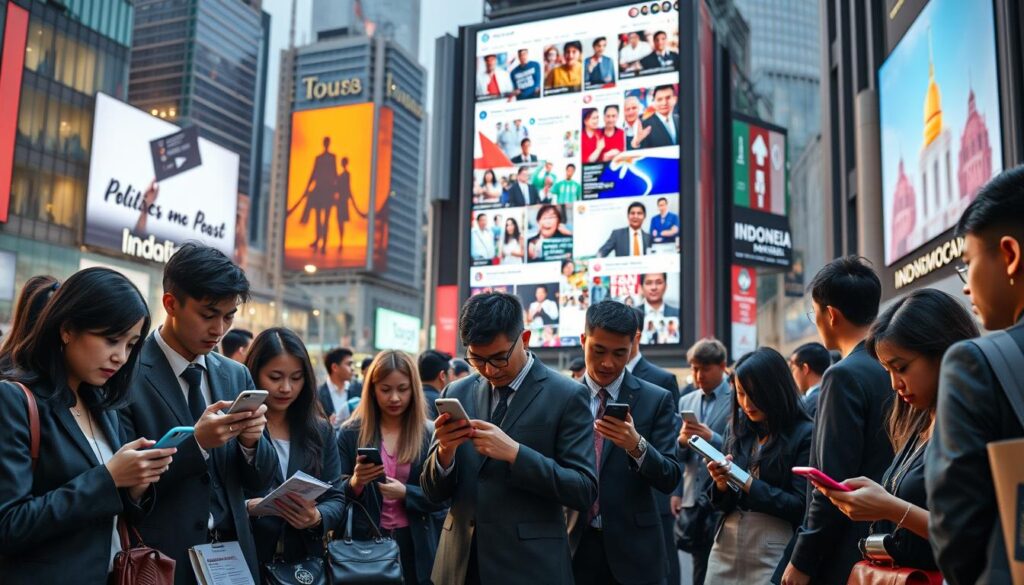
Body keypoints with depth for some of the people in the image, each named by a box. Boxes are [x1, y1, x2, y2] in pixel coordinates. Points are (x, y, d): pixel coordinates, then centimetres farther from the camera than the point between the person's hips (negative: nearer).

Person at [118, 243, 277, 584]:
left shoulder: (237, 375, 5)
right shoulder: (126, 374, -12)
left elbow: (260, 481, 6)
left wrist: (251, 440, -14)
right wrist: (195, 442, -26)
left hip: (234, 554, 5)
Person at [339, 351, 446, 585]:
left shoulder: (430, 434, -4)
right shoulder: (351, 433, -3)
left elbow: (441, 497, -4)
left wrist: (405, 493, -20)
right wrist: (355, 482, -21)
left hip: (415, 544, 0)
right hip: (365, 540, 0)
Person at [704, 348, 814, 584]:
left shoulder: (805, 434, -9)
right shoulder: (737, 429, 7)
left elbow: (800, 506, -13)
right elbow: (722, 503, 10)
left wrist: (746, 482, -17)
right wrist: (722, 484, -11)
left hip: (774, 553, -5)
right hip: (726, 547, 5)